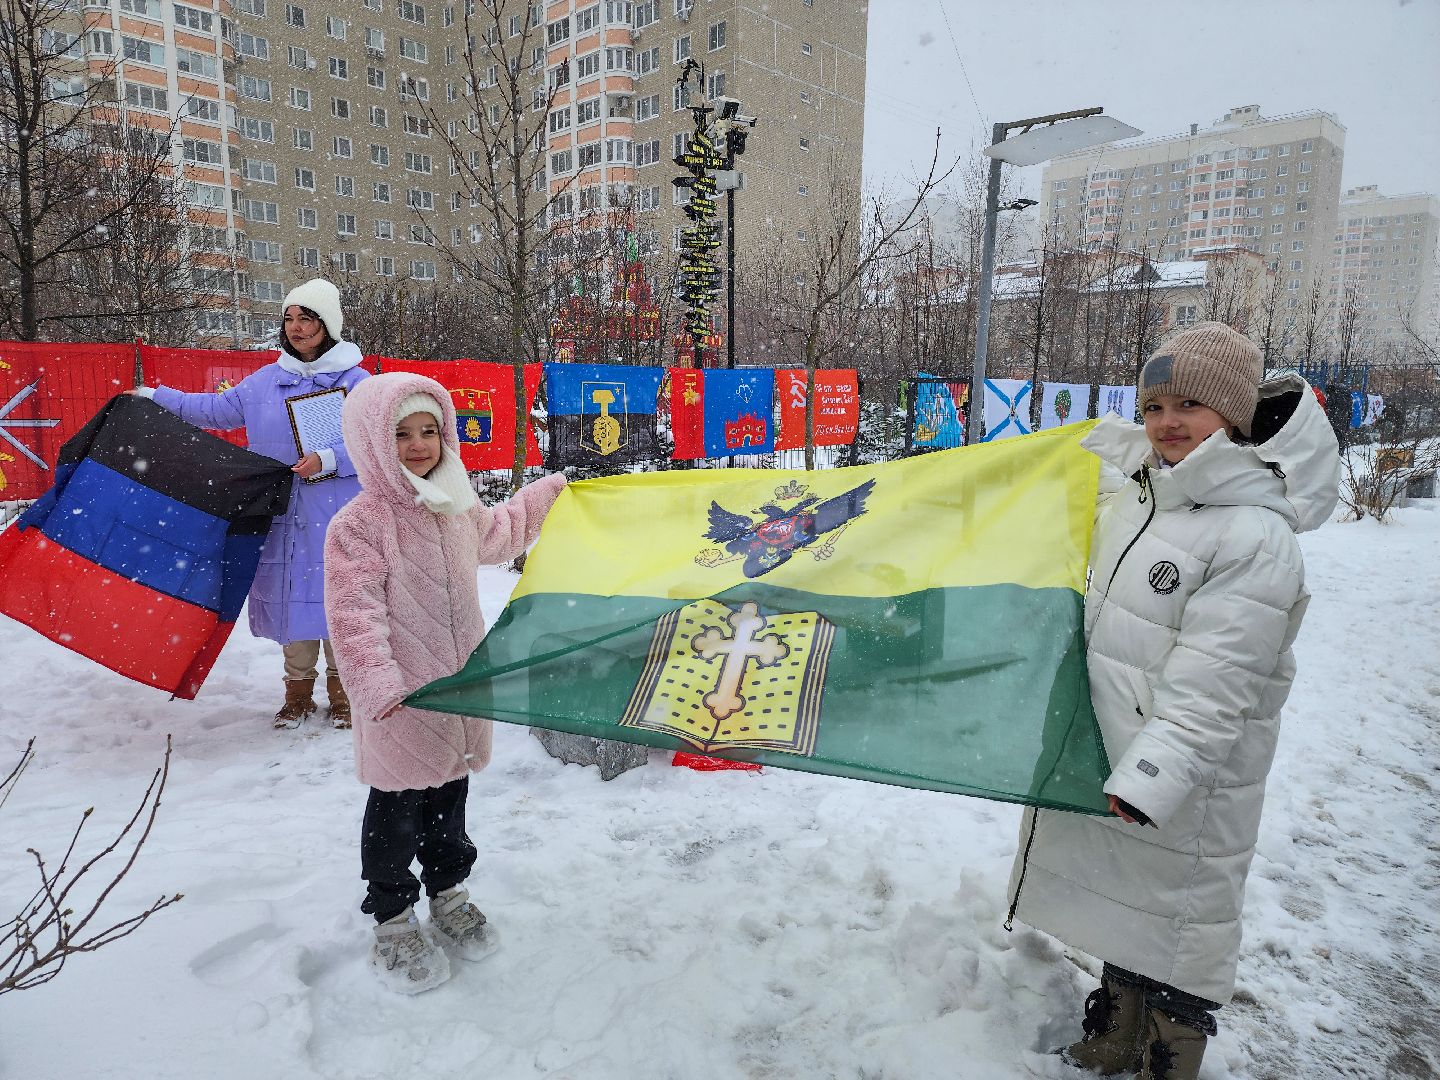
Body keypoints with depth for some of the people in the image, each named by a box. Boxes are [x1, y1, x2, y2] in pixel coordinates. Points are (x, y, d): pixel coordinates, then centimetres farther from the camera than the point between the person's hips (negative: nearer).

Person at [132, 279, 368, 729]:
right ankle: (298, 687, 21)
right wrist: (155, 398, 18)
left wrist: (327, 460, -20)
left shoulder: (355, 381, -1)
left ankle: (341, 687, 16)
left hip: (337, 515, -4)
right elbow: (217, 410, 19)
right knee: (290, 594, 7)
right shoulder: (265, 380, 12)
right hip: (283, 511, 4)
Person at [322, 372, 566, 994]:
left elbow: (499, 534, 29)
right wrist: (376, 681, -34)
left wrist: (549, 495, 37)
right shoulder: (358, 524, -17)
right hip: (397, 707, -6)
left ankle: (449, 895, 41)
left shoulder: (457, 510, 7)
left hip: (459, 692, 7)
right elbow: (355, 612, -24)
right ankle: (392, 923, 28)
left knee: (450, 799, 21)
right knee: (395, 813, 9)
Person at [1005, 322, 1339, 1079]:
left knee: (1179, 931, 10)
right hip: (1109, 765, 8)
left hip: (1187, 789, -8)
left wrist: (1153, 776, -30)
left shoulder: (1256, 536, -22)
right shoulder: (1133, 489, 2)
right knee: (1121, 904, 24)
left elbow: (1211, 686, -27)